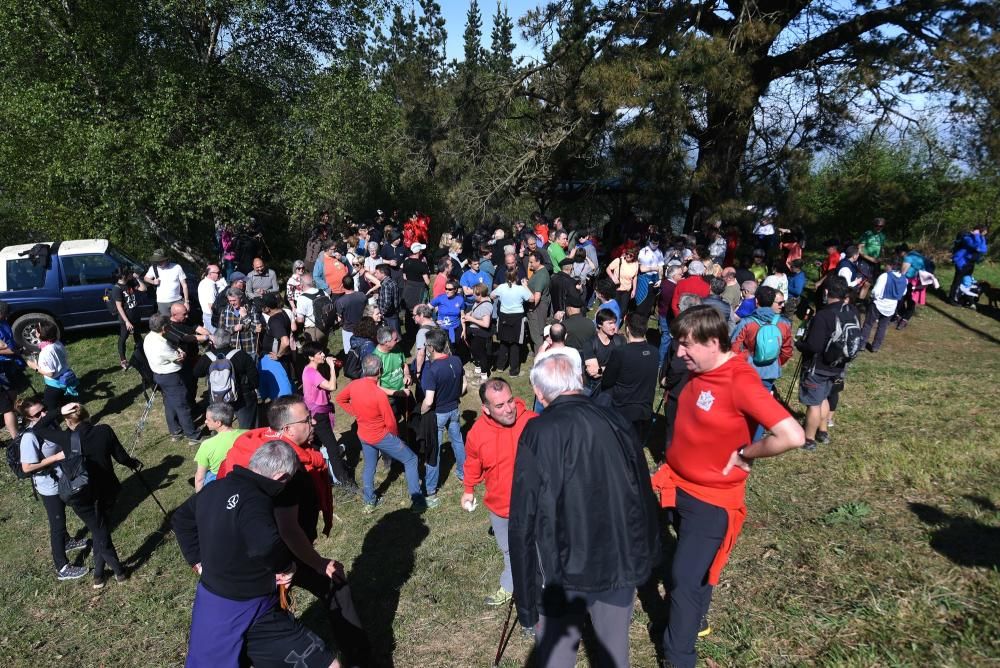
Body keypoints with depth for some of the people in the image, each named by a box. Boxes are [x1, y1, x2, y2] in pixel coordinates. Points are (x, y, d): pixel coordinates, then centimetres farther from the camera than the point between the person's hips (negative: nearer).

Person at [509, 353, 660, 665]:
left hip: (565, 569, -4)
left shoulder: (538, 432, -15)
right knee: (615, 649, 23)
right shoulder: (617, 422, -2)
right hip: (622, 562, 4)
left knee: (556, 654, 17)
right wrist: (646, 557, 20)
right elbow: (644, 495, 7)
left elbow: (524, 520, -15)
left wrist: (525, 595, -6)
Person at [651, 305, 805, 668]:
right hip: (678, 486, 7)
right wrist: (671, 466, 10)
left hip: (711, 500, -7)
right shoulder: (699, 372, -2)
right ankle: (692, 620, 47)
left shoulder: (741, 382, -26)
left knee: (686, 579, 1)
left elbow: (792, 435, -33)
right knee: (694, 569, 25)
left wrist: (744, 453, -19)